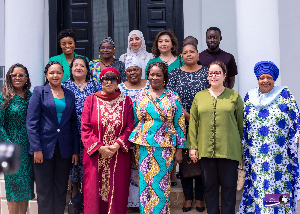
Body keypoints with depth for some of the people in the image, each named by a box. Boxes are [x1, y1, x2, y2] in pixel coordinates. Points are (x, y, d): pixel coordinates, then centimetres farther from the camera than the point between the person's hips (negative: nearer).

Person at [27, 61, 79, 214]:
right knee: (44, 190, 4)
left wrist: (75, 150, 4)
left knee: (61, 189, 8)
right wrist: (36, 148, -13)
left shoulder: (69, 95, 11)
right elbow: (31, 122, -5)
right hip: (44, 147, -3)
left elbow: (74, 123, 10)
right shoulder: (39, 92, 1)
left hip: (65, 148, 3)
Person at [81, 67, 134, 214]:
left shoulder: (125, 101, 6)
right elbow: (85, 128, 0)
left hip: (119, 156, 0)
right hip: (95, 155, 0)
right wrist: (99, 147, -11)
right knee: (94, 191, 2)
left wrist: (117, 145, -13)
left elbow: (130, 127, 1)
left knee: (117, 191, 3)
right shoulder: (91, 100, 5)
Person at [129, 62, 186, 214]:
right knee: (145, 183, 2)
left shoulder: (173, 98, 3)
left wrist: (179, 149, 0)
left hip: (165, 147, -1)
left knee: (161, 183, -1)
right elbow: (135, 122, 11)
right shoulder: (140, 97, 8)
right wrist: (136, 147, 7)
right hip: (144, 147, 2)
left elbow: (179, 124, 3)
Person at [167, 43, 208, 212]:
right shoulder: (175, 74, 7)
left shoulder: (206, 72, 6)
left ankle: (200, 197, 14)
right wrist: (187, 116, -12)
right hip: (182, 124, 1)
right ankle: (188, 197, 16)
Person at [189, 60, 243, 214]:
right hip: (205, 150, 2)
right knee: (209, 186, 9)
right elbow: (193, 123, 8)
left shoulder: (234, 96, 6)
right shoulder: (199, 96, 10)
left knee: (229, 187, 4)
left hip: (229, 150, -2)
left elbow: (241, 124, 6)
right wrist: (193, 146, 1)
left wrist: (242, 147, 2)